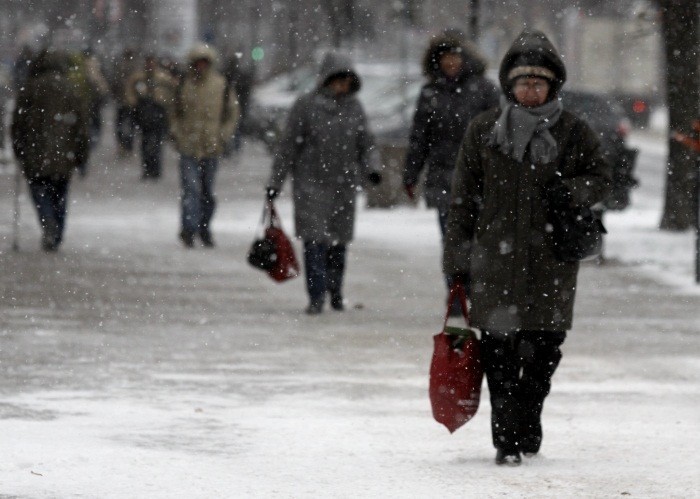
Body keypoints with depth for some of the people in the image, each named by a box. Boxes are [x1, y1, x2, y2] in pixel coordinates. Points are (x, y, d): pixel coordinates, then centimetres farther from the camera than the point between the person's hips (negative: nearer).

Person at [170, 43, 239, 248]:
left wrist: (223, 135, 0)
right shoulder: (184, 85, 3)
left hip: (211, 147, 1)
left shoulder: (221, 86, 1)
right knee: (191, 188, -12)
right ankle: (189, 229, -15)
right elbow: (175, 113, 17)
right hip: (188, 147, -1)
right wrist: (176, 133, 5)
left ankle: (204, 227, 25)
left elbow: (232, 112, 9)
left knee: (208, 191, 10)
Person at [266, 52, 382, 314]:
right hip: (312, 183, -4)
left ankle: (335, 291, 25)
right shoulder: (306, 106, -4)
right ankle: (316, 297, -10)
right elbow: (288, 146, 0)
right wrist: (275, 182, 1)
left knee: (339, 241, 8)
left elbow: (366, 144, 13)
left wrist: (372, 167, -7)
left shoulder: (354, 107, 8)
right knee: (315, 241, -11)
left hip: (345, 185, 4)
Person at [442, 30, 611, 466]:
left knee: (545, 347, 5)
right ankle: (508, 439, 0)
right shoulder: (484, 131, 5)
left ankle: (526, 425, 26)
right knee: (500, 349, -4)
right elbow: (464, 197, 7)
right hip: (495, 255, -1)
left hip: (552, 257, 1)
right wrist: (457, 259, 4)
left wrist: (571, 190, -13)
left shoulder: (573, 132, 5)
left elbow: (601, 179, 11)